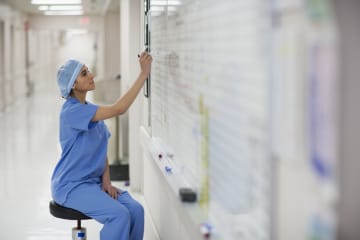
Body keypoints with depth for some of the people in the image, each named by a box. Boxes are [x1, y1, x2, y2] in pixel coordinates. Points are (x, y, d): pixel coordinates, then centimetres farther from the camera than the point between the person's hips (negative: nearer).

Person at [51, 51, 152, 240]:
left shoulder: (91, 110, 10)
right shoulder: (72, 111, -18)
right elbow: (118, 109, -28)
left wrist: (106, 181, -3)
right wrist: (144, 74, -28)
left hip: (93, 182, 8)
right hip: (70, 186, -7)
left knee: (136, 210, -14)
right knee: (119, 215, -26)